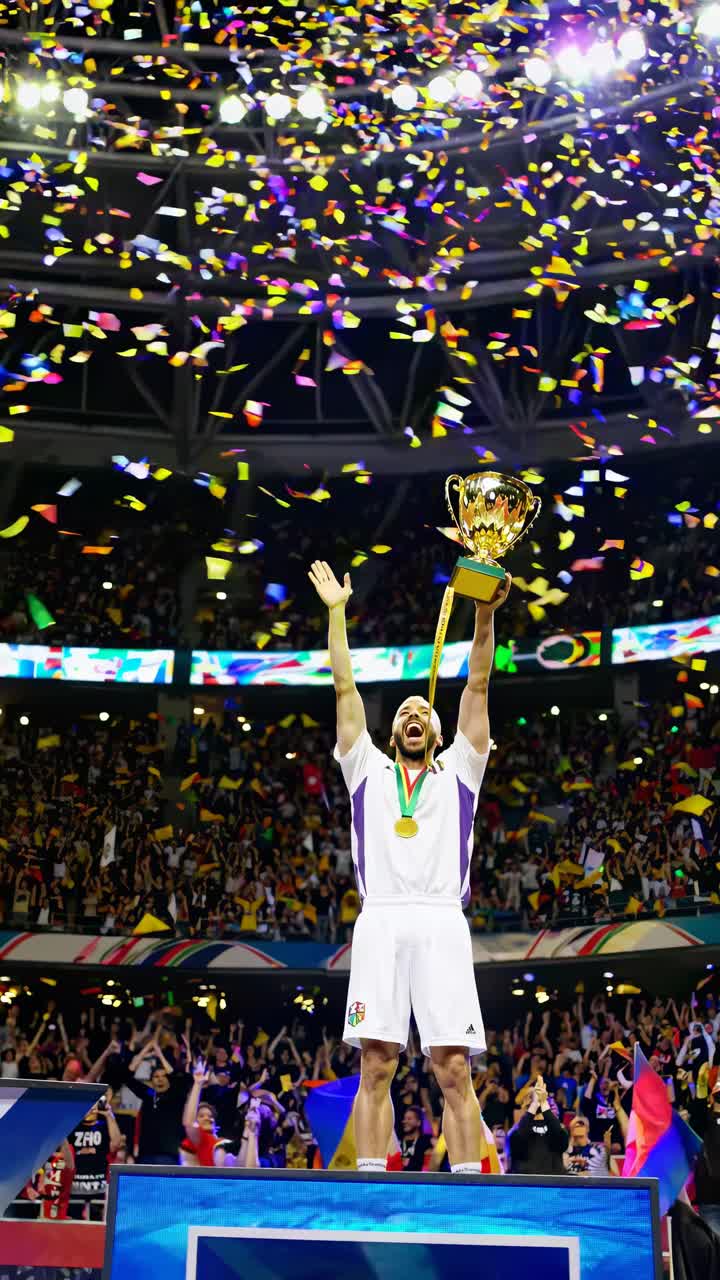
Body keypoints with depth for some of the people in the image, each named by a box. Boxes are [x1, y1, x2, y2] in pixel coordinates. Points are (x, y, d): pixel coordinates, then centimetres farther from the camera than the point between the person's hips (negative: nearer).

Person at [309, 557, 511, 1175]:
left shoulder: (457, 773, 23)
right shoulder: (368, 770, 24)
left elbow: (477, 686, 16)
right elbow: (345, 687, 22)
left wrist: (485, 615, 7)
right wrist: (337, 611, 21)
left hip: (441, 921, -1)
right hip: (381, 919, 1)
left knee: (454, 1066, -6)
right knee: (376, 1063, -5)